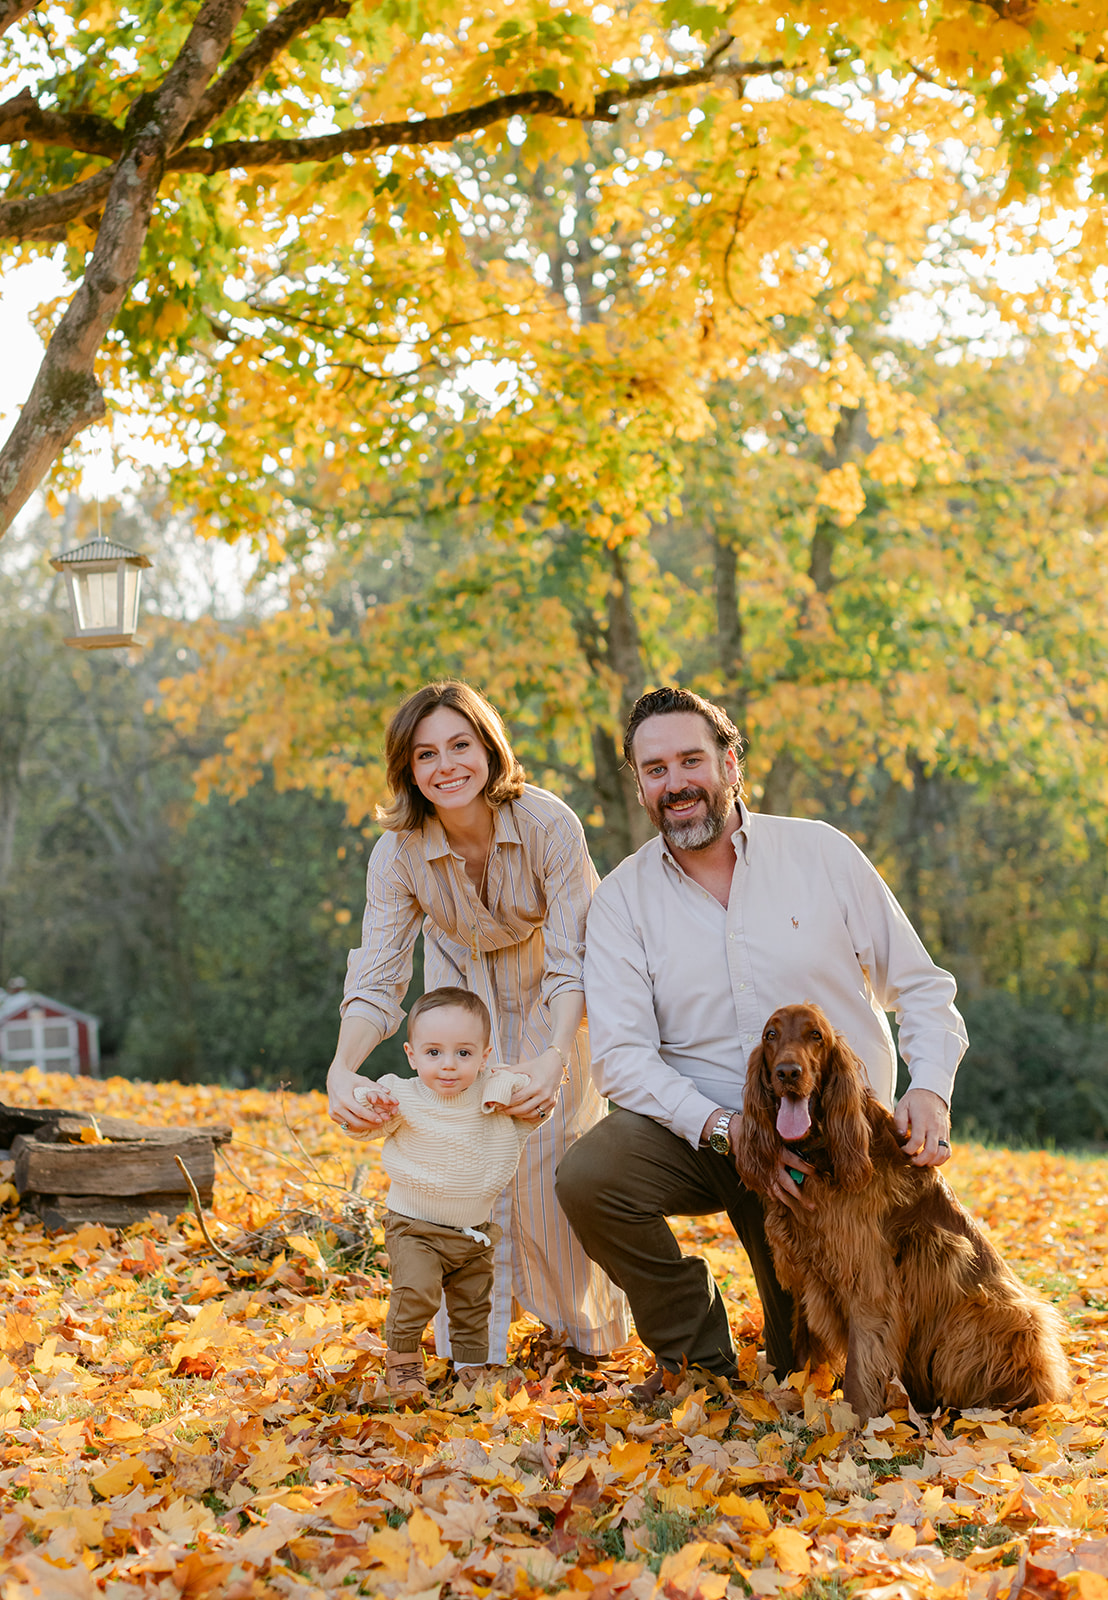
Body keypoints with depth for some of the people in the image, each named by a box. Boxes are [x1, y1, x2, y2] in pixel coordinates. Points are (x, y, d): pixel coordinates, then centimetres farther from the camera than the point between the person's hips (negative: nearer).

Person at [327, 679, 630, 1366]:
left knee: (549, 1165, -7)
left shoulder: (548, 824, -33)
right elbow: (376, 979, -24)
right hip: (461, 994, 2)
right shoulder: (399, 852, -25)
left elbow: (574, 963, -33)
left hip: (547, 1004, -2)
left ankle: (594, 1327, 20)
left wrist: (554, 1058, -51)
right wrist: (342, 1070, -44)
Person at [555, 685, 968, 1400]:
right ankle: (700, 1353, -5)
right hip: (699, 1126, 1)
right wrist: (726, 1129, -24)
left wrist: (931, 1086, -16)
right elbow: (621, 1054, -10)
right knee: (587, 1176, -29)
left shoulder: (820, 851, -1)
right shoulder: (623, 898, -1)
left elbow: (920, 986, 3)